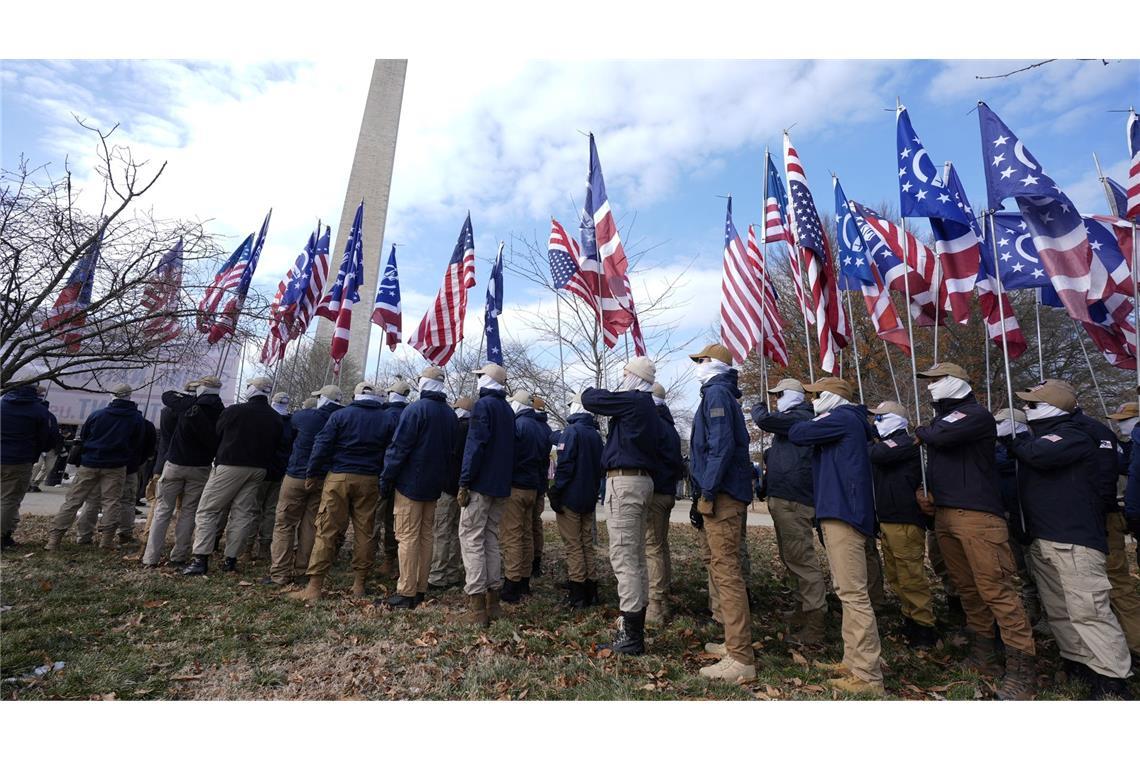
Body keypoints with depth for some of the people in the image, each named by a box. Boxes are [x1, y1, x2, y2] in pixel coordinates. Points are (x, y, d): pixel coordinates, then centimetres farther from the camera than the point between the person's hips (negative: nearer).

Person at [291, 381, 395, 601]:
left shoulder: (340, 415, 1)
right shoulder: (388, 419, 5)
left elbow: (322, 445, -3)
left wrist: (312, 473, 5)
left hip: (338, 477, -2)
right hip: (369, 481, 2)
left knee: (327, 531, 2)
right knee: (365, 532, 8)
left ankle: (314, 587, 4)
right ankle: (359, 585, 15)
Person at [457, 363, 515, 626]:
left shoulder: (483, 405, -9)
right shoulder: (508, 410, 16)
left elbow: (475, 445, -17)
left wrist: (464, 483, -15)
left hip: (480, 485, -8)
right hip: (501, 486, 8)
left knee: (471, 539, -3)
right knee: (490, 539, 13)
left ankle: (477, 608, -3)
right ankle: (492, 600, 17)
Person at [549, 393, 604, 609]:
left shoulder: (571, 431, -11)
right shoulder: (595, 435, 12)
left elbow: (564, 465, -18)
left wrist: (555, 492, -13)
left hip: (570, 498, -7)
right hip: (589, 499, 7)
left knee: (573, 546, 0)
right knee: (587, 544, 14)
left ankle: (577, 596, 5)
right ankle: (591, 591, 20)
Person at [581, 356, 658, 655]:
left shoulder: (632, 400, -12)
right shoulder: (648, 406, 17)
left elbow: (589, 399, -9)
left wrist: (593, 389, 15)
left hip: (625, 482, -10)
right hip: (642, 481, 10)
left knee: (624, 558, -7)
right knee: (637, 557, 13)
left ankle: (630, 636, -1)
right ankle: (635, 628, 23)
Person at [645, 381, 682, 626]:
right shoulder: (669, 425, 18)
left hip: (653, 492, -9)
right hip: (667, 492, 9)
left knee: (653, 548, -6)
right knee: (661, 546, 15)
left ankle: (655, 610, -3)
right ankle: (663, 603, 23)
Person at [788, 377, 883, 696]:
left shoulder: (843, 418, -8)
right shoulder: (846, 422, 22)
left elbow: (796, 434, -9)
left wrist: (808, 422, 11)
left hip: (844, 513, -11)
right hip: (839, 512, 11)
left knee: (854, 594, -9)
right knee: (847, 591, 14)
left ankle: (868, 676, -4)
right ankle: (854, 661, 22)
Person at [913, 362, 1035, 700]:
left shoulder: (976, 414, -5)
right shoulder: (940, 420, 19)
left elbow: (942, 436, -23)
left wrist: (921, 432, 0)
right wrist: (927, 492, 9)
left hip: (977, 515, -8)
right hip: (944, 515, 8)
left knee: (995, 589, -8)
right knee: (967, 588, 13)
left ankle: (1020, 669, 1)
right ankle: (982, 656, 23)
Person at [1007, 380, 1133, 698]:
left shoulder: (1071, 434, -9)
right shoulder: (1042, 435, 18)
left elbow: (1041, 454, -27)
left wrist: (1012, 441, -10)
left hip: (1074, 539, -9)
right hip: (1042, 539, 9)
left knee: (1087, 610, -8)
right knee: (1058, 610, 13)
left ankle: (1112, 680, 0)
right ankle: (1080, 661, 23)